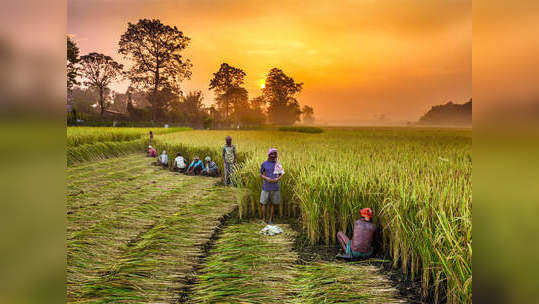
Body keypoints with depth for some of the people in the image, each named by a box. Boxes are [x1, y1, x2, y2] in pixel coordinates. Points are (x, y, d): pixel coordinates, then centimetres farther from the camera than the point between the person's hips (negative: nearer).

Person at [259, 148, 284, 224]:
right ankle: (263, 219, 17)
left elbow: (281, 174, 10)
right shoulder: (264, 164, 0)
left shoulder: (278, 164, 4)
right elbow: (261, 174, 5)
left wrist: (277, 179, -11)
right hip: (266, 187, -1)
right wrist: (267, 178, -13)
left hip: (275, 187, 1)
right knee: (264, 203, 4)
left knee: (272, 204, 8)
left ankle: (271, 219, 19)